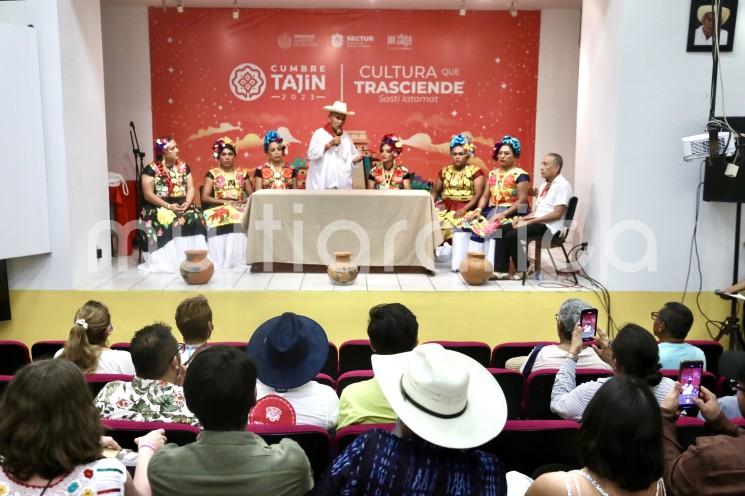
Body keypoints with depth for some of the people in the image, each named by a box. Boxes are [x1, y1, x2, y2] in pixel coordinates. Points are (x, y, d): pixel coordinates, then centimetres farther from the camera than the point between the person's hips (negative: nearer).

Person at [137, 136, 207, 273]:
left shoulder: (183, 166, 13)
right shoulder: (151, 169, -2)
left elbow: (191, 189, 9)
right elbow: (148, 195, -7)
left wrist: (187, 203, -12)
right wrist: (169, 206, -17)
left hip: (182, 205, 3)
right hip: (159, 207, -3)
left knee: (196, 219, -27)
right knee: (167, 222, -36)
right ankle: (166, 260, -28)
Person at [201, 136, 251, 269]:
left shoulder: (242, 173, 17)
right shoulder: (212, 174, 9)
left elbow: (252, 195, 14)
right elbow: (205, 197, -1)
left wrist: (243, 201, -9)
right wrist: (225, 202, -13)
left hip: (239, 208, 2)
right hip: (219, 208, -2)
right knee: (224, 218, -39)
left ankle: (240, 255, -33)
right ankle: (222, 257, -37)